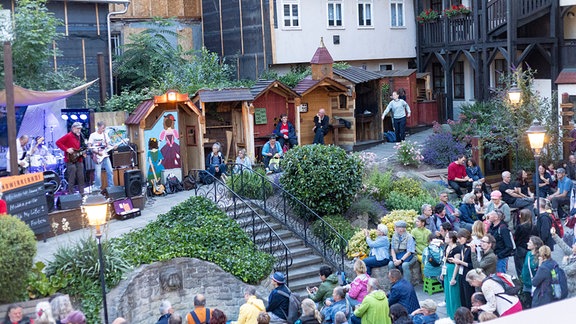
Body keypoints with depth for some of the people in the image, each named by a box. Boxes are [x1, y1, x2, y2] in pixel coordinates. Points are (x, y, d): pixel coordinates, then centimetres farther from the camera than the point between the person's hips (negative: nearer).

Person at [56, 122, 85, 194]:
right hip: (70, 160, -8)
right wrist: (67, 149, -20)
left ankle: (82, 193, 15)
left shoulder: (80, 137, 16)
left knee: (81, 178, 8)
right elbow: (58, 142, -13)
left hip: (78, 160, 8)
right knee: (72, 179, -7)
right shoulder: (68, 136, -8)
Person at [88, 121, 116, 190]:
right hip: (97, 157, -5)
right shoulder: (93, 135, -4)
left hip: (105, 155, 5)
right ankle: (97, 188, 6)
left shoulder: (105, 135, 11)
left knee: (110, 171, 1)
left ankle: (111, 187, 10)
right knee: (98, 173, -5)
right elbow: (89, 146, -6)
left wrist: (113, 147, -6)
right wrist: (98, 152, -14)